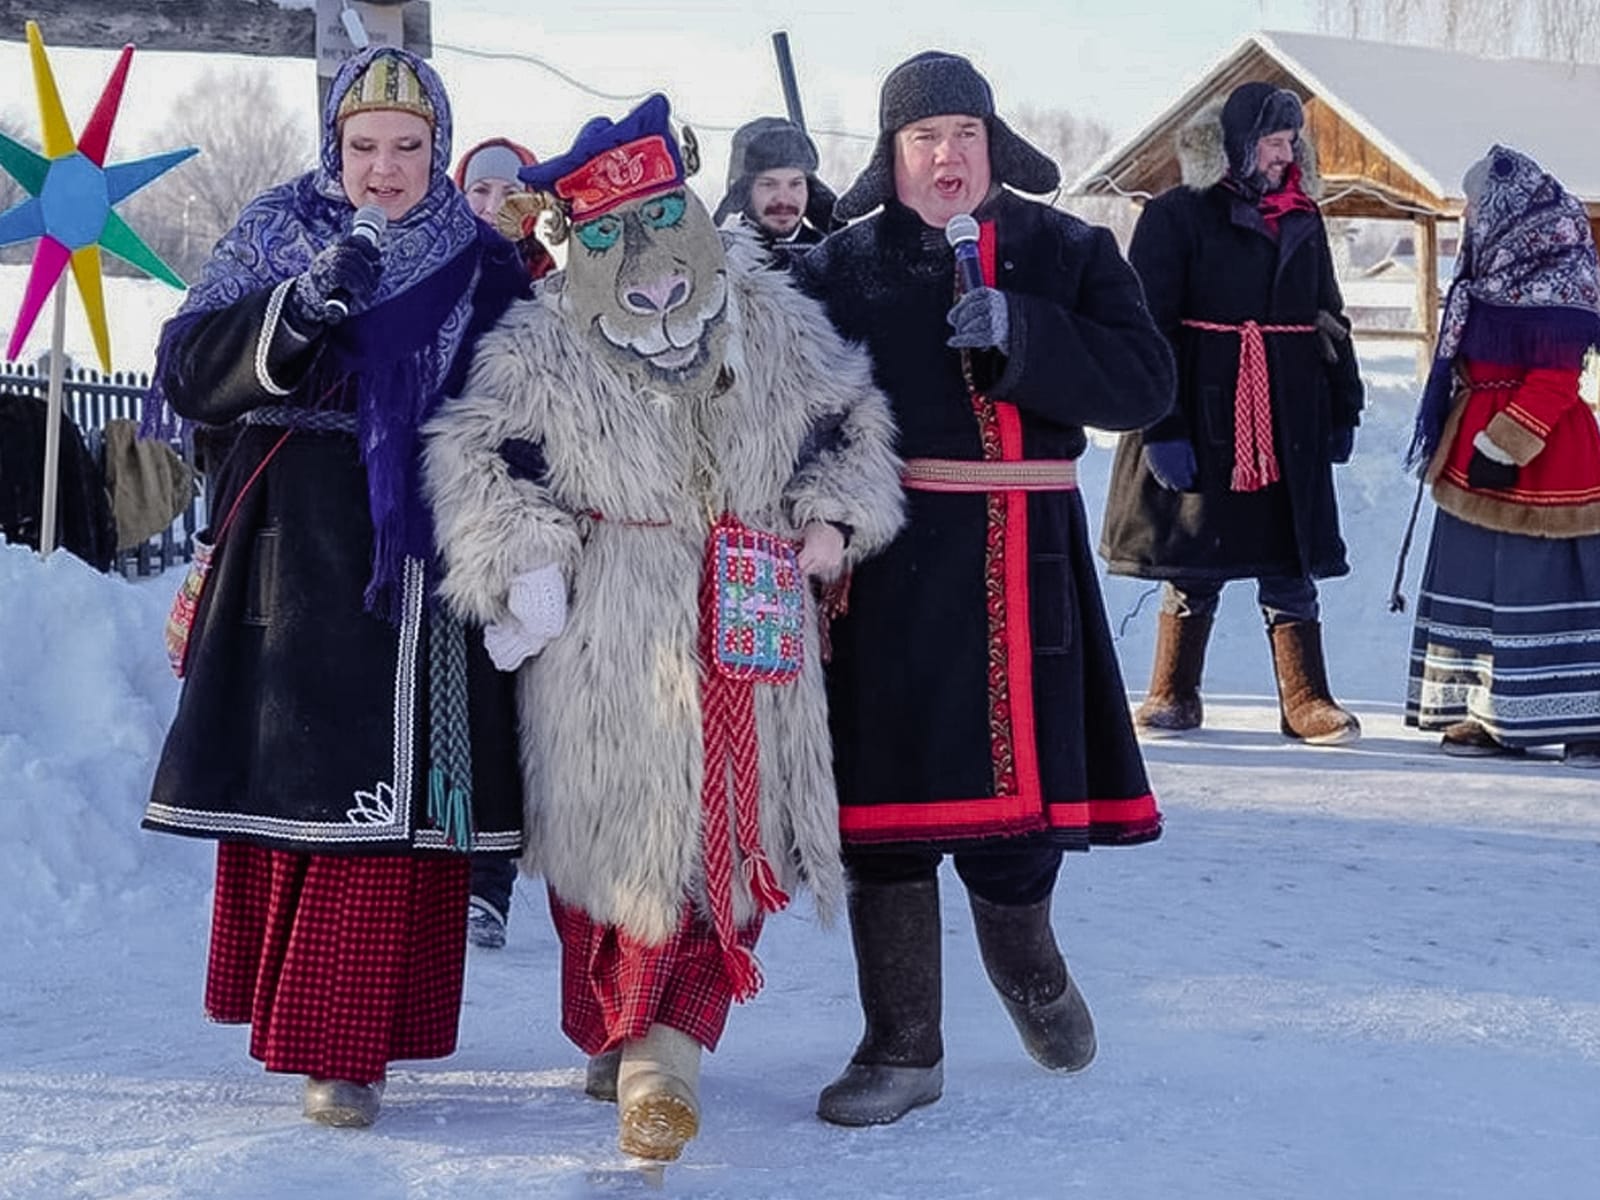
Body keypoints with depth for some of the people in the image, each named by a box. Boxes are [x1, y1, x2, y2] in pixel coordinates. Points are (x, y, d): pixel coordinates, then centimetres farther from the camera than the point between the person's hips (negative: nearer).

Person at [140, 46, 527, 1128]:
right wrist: (297, 309, -18)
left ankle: (346, 1046, 0)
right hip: (294, 554, 1)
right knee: (282, 776, 6)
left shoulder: (485, 268, 6)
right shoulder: (276, 236, 7)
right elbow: (190, 374, -3)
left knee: (392, 798, -6)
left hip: (423, 566, -1)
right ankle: (287, 1007, 24)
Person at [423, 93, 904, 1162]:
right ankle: (616, 1032, 17)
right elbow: (486, 462, -2)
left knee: (733, 834, 0)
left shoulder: (778, 327, 7)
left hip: (751, 635, 3)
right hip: (608, 645, -3)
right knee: (610, 834, 2)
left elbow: (847, 423, 18)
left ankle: (666, 1047, 5)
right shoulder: (540, 351, -2)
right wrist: (525, 565, -11)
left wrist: (833, 515, 3)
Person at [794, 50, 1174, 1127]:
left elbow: (1144, 383, -4)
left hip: (1024, 559, 0)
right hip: (890, 556, 0)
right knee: (889, 794, -1)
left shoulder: (1065, 252, 7)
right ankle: (903, 1048, 11)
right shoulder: (844, 264, 6)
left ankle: (1027, 961, 36)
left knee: (1018, 777, 2)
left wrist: (1019, 331, -16)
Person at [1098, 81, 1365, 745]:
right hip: (1200, 420, -4)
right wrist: (1160, 428, -14)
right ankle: (1174, 696, 17)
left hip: (1289, 424, 4)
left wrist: (1344, 410, 17)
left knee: (1290, 565, 4)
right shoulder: (1176, 217, -5)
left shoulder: (1303, 222, 13)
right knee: (1194, 564, 4)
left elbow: (1329, 319, 21)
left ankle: (1304, 701, 9)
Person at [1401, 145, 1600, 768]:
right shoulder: (1494, 274, 15)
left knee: (1543, 587, -8)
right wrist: (1462, 441, 19)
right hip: (1481, 447, 10)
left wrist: (1502, 446, -23)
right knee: (1479, 577, 10)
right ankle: (1491, 714, 16)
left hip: (1541, 462, -10)